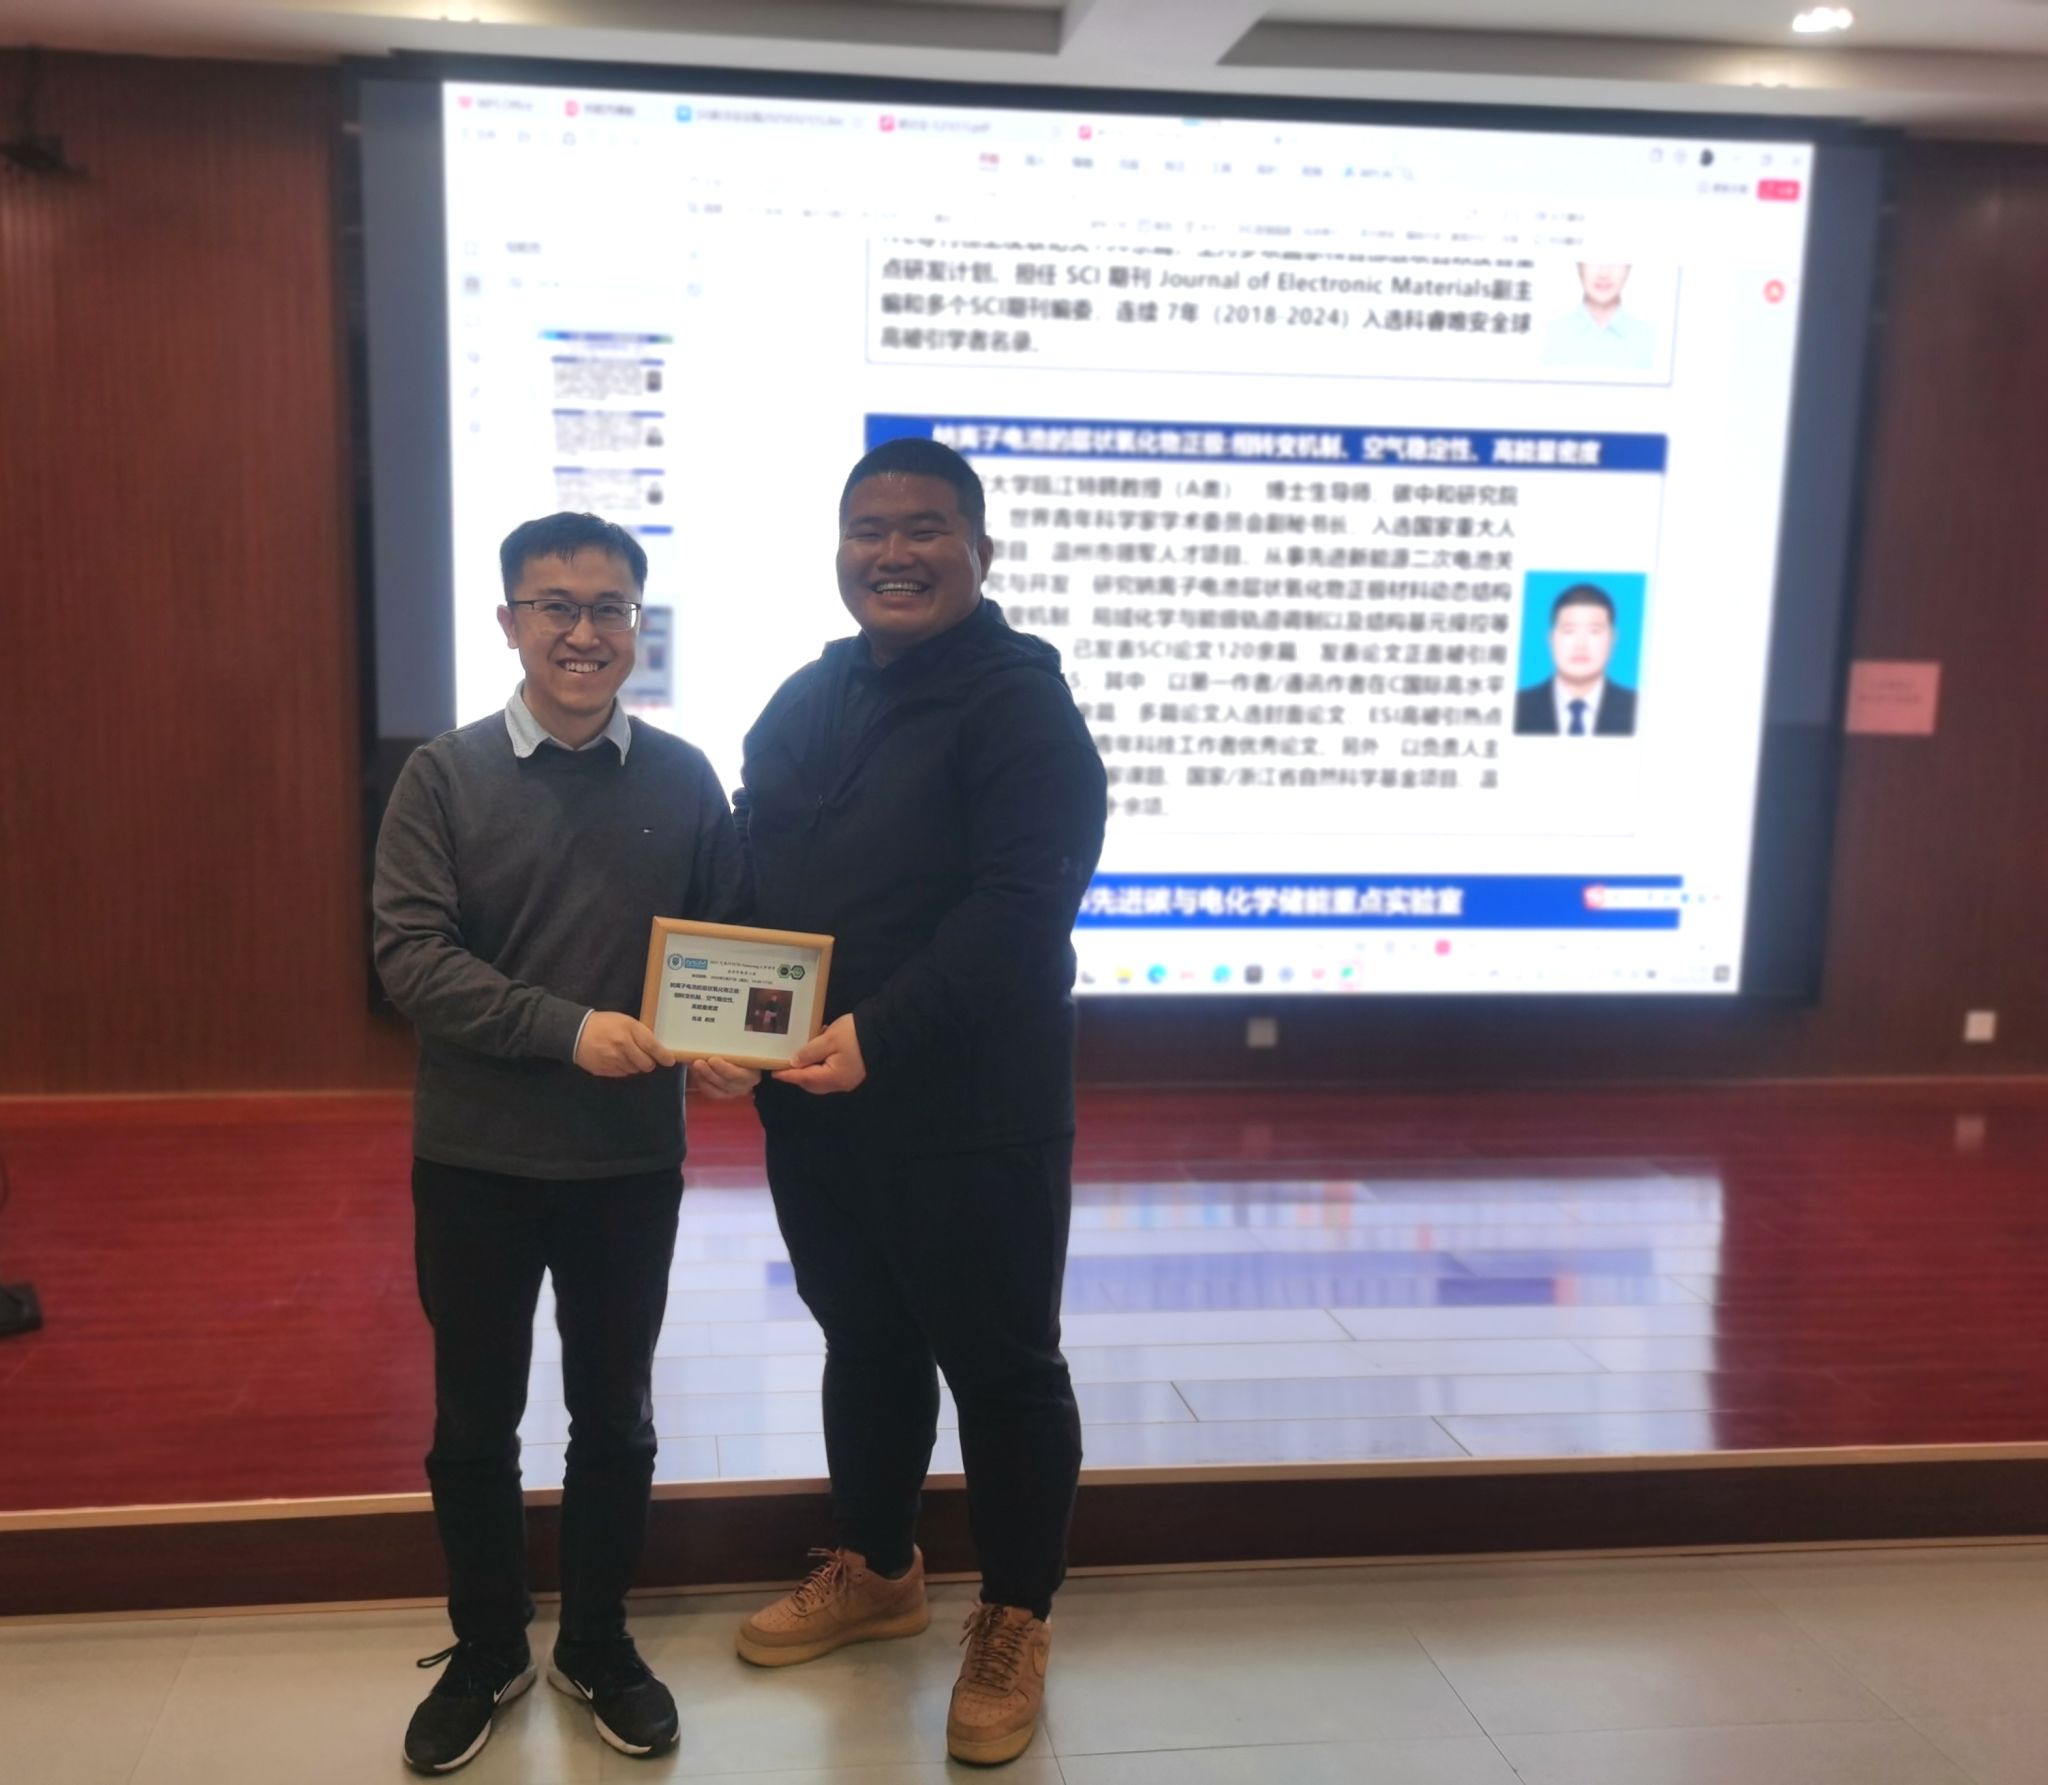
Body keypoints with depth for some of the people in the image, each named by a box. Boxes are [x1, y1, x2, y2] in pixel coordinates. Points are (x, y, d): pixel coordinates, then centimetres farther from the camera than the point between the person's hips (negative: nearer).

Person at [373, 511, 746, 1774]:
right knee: (475, 1422, 13)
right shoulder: (445, 777, -6)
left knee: (614, 1418, 14)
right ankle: (487, 1653, 34)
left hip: (633, 1159, 1)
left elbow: (733, 944, 4)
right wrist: (567, 1027, -23)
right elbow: (410, 955, -12)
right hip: (474, 1158, 0)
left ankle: (600, 1645, 35)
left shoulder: (684, 779, -1)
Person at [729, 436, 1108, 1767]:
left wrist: (880, 1034, -29)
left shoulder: (1022, 704, -11)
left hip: (970, 1113, -7)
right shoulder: (804, 704, 13)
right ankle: (877, 1570, 42)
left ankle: (1017, 1622, 26)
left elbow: (1019, 908, -22)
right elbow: (752, 882, 17)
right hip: (814, 1106, 7)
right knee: (863, 1342, 21)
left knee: (1000, 1365, 7)